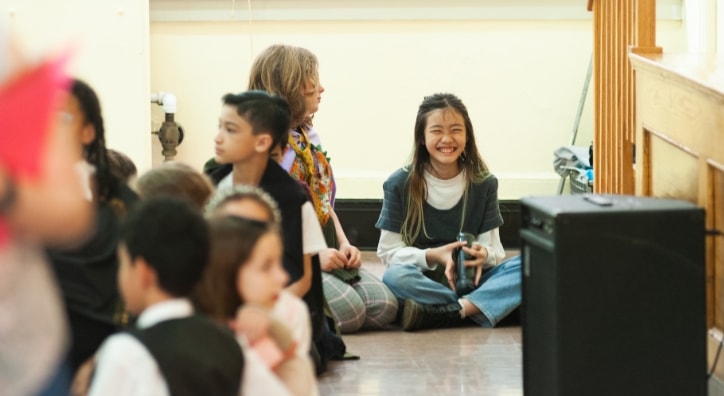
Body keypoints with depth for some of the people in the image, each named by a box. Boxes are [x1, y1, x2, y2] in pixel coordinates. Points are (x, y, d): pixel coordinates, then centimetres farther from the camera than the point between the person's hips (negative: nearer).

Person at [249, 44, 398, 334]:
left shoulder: (308, 139, 16)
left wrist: (344, 244, 5)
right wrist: (312, 255, -20)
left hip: (323, 252, 8)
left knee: (384, 307, -12)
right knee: (348, 311, -28)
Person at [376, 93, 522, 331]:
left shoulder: (484, 183, 4)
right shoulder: (400, 184, -2)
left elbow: (494, 250, 2)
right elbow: (388, 251, -3)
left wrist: (485, 255, -23)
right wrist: (433, 257, -21)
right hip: (422, 279, -2)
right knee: (395, 277, -36)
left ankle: (453, 310, -34)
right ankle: (480, 307, -29)